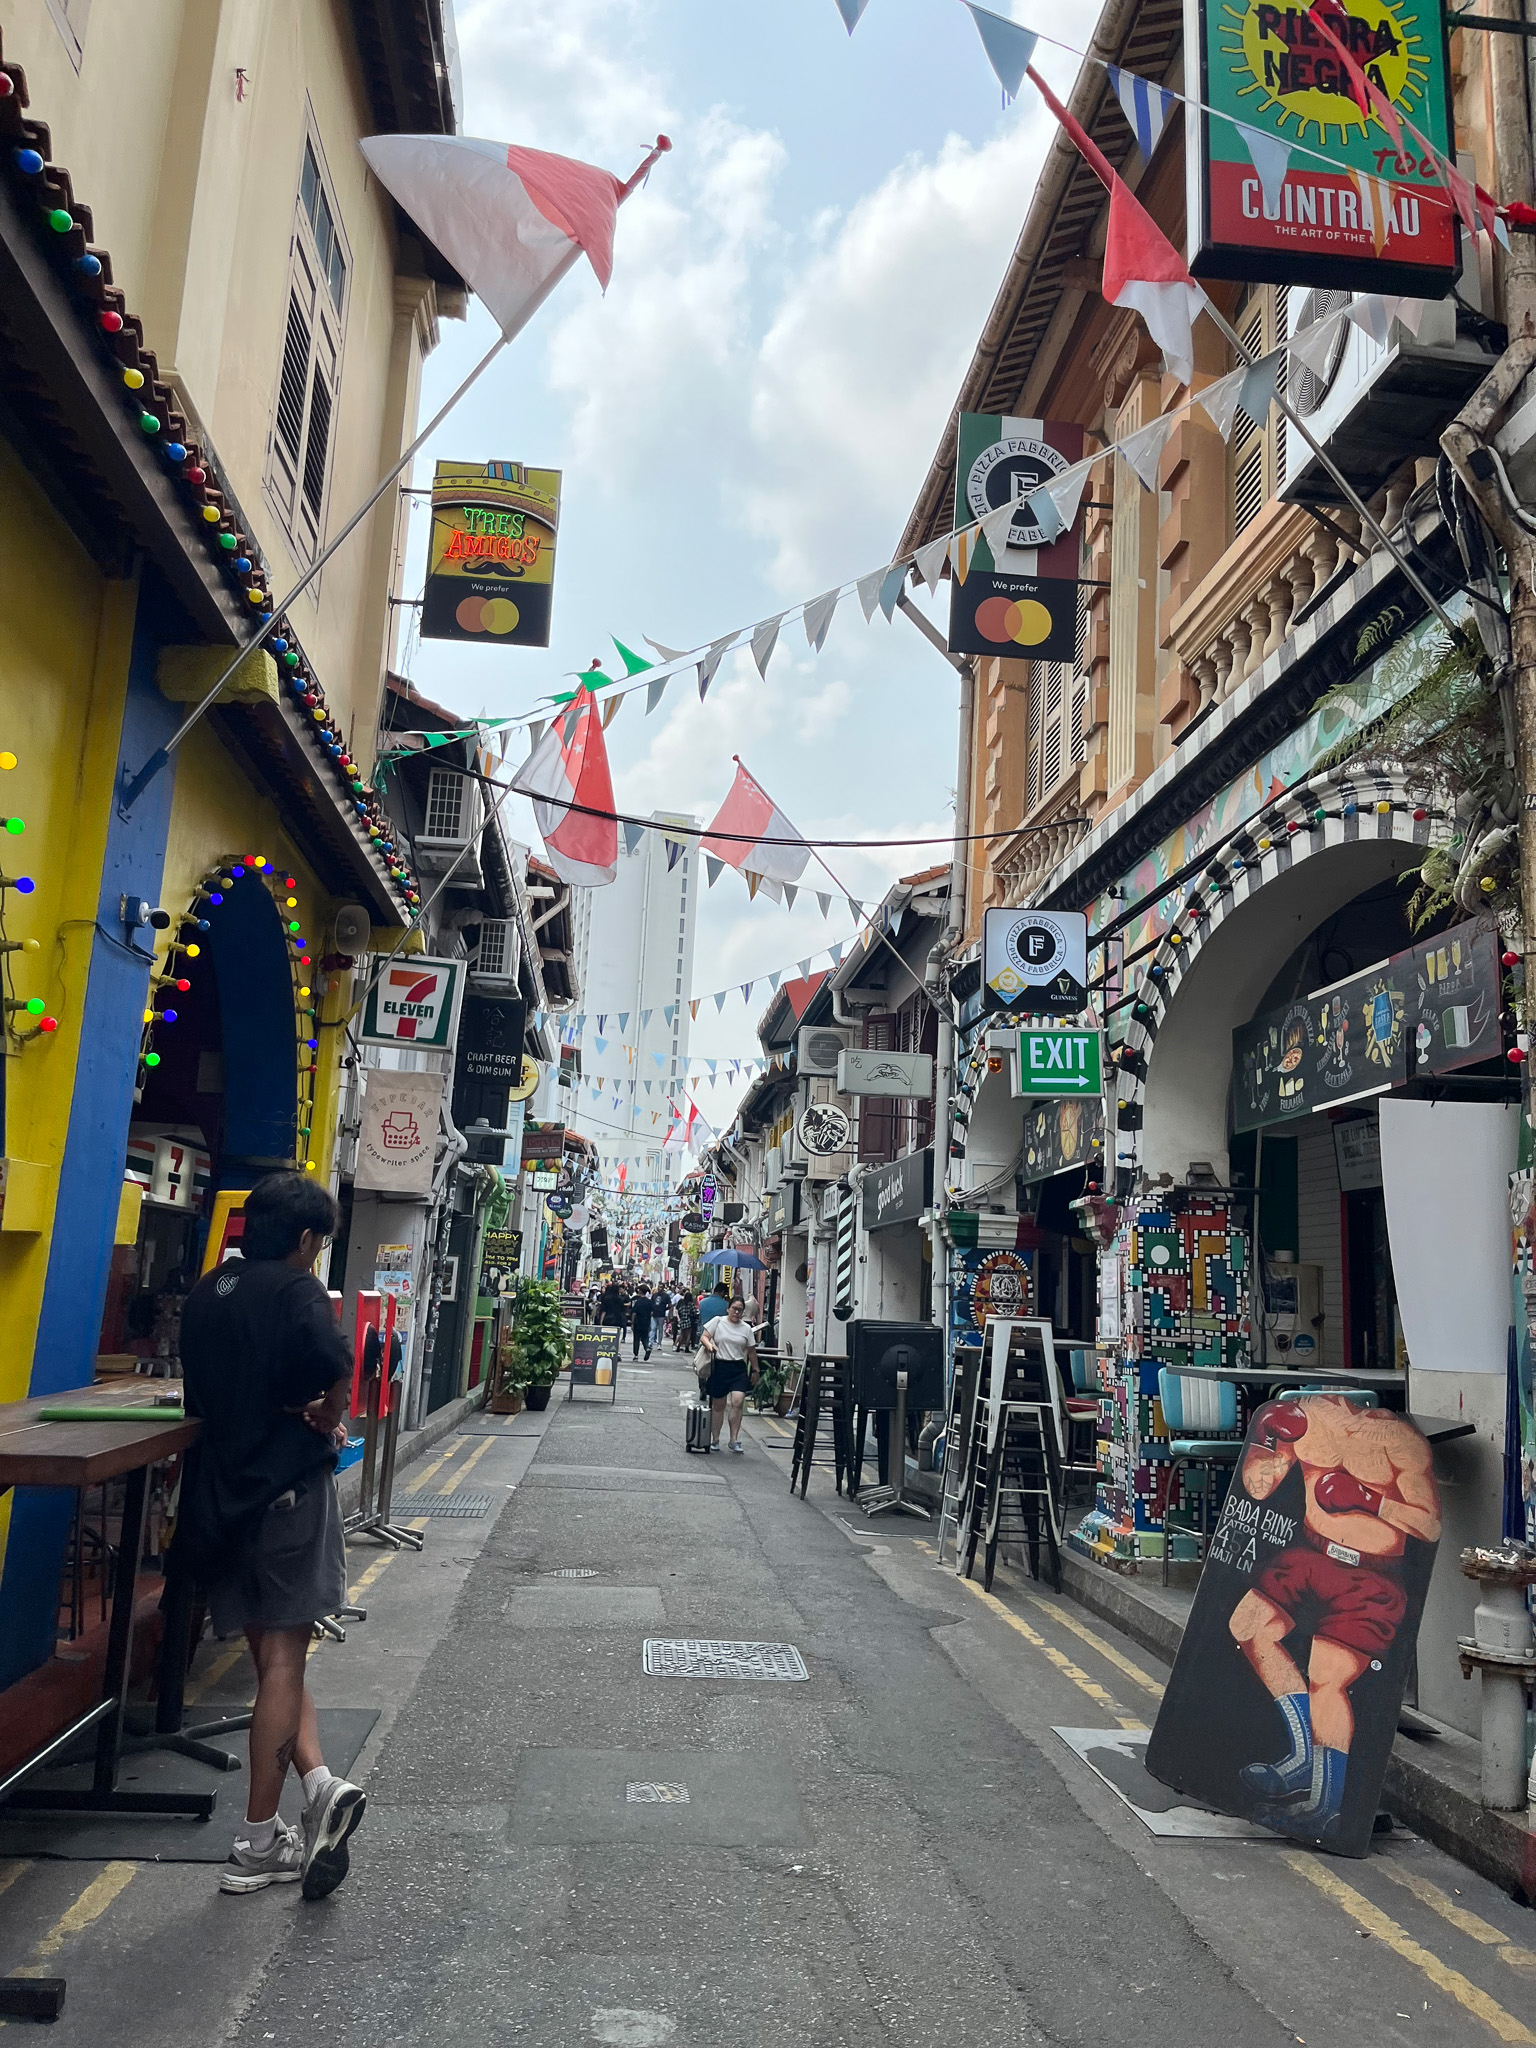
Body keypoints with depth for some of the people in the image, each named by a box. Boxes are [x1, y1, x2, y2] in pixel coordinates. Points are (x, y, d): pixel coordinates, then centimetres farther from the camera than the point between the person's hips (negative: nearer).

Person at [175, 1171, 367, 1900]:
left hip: (220, 1491, 6)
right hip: (288, 1486, -6)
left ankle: (318, 1781, 2)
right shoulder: (296, 1289, -10)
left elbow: (200, 1394, 17)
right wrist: (325, 1422, -6)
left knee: (272, 1651, 14)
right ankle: (257, 1845, 5)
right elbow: (338, 1372, -27)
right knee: (283, 1656, 2)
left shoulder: (207, 1291, 9)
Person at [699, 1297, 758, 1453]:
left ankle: (734, 1440, -8)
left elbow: (751, 1351, 14)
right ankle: (715, 1439, 20)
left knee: (738, 1401, -16)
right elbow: (704, 1337, 0)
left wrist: (755, 1370, 15)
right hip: (719, 1367, -1)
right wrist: (709, 1345, -21)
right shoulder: (718, 1321, 3)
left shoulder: (746, 1328, 9)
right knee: (718, 1405, 6)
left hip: (739, 1369, 1)